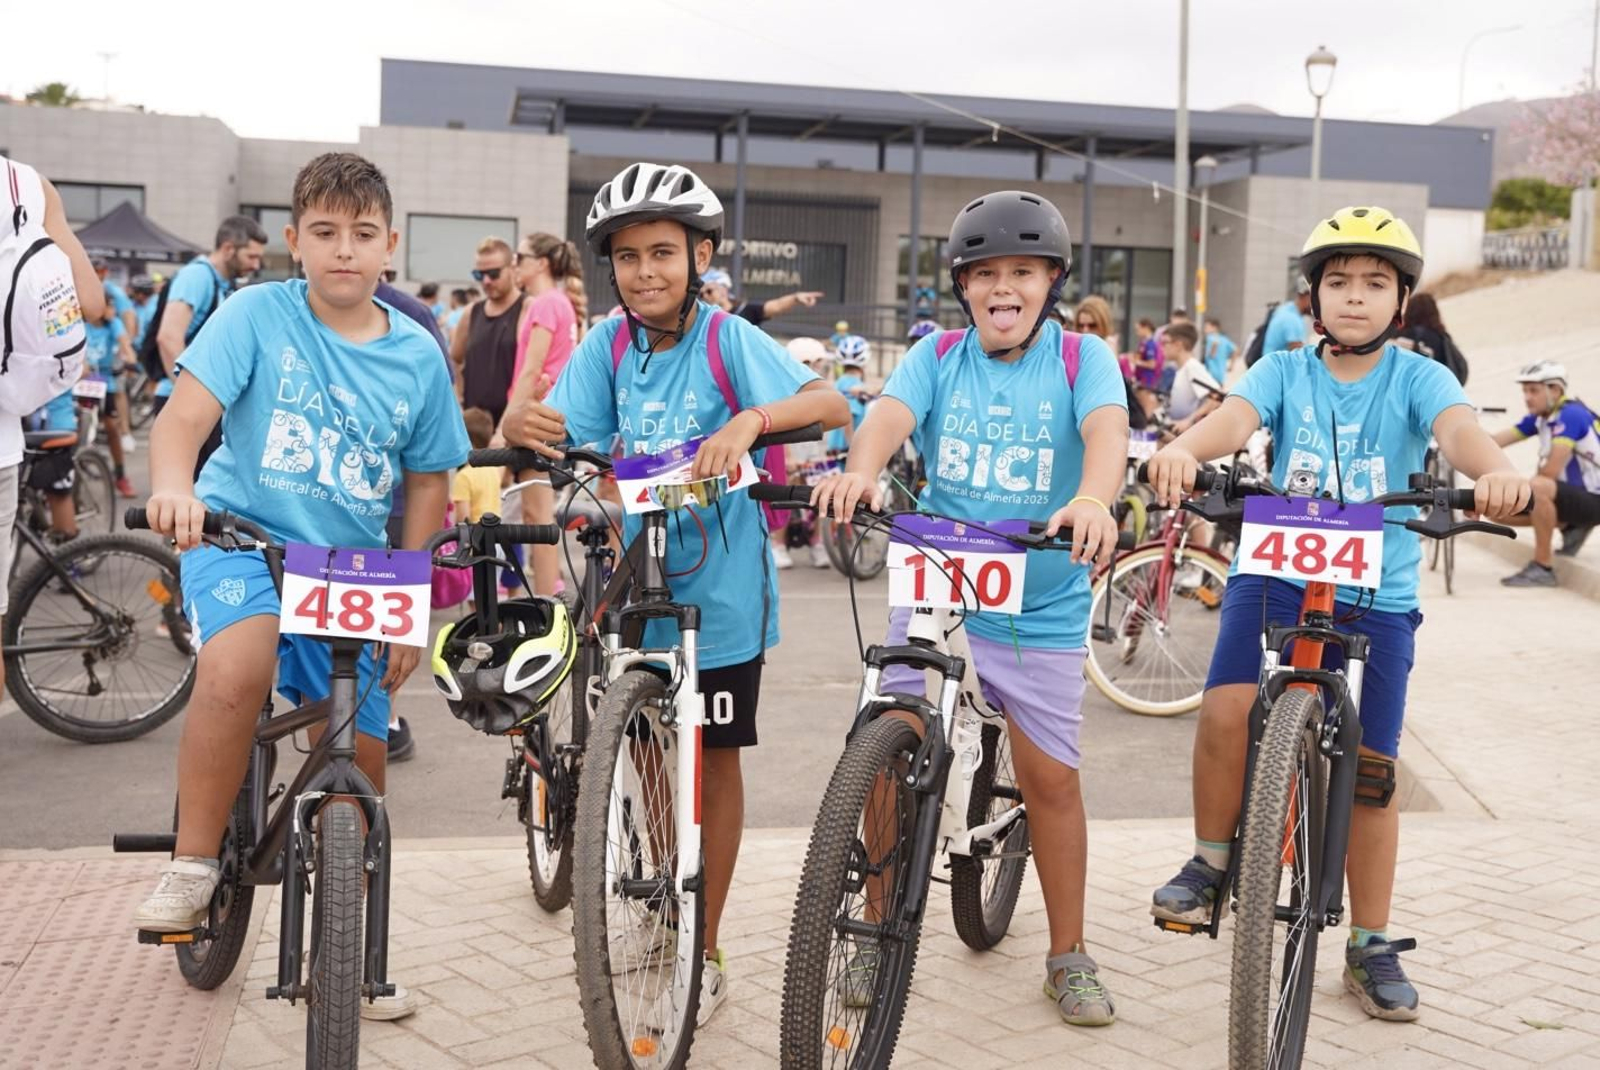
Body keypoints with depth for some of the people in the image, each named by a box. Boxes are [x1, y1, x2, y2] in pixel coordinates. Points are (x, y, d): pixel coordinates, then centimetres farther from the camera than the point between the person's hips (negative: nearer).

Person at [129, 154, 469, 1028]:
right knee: (237, 666, -35)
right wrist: (174, 487, -39)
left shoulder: (417, 356, 0)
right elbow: (183, 416, -17)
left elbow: (427, 487, 8)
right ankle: (191, 868, -13)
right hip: (241, 535, -3)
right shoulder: (257, 314, -7)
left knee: (360, 760, 4)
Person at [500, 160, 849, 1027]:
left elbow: (832, 403, -25)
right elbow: (560, 432, -9)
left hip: (717, 589, -3)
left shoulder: (730, 339, -14)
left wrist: (751, 418, -43)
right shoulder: (608, 344, -3)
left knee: (713, 760, 7)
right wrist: (522, 423, -32)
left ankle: (705, 953, 19)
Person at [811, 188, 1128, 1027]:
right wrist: (859, 472, -42)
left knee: (1050, 776, 4)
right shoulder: (937, 358, 0)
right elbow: (889, 416, -19)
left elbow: (1106, 431, -24)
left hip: (1041, 608, -1)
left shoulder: (1081, 358, -5)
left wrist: (1093, 498, -47)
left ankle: (1068, 956, 22)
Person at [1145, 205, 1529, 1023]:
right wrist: (1183, 448, -44)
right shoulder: (1285, 371, 0)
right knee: (1226, 711, -23)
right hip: (1276, 572, 0)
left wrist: (1495, 470, -47)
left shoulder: (1417, 377, -2)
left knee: (1371, 771, 4)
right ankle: (1210, 862, 2)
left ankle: (1371, 947, 19)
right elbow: (1234, 417, -20)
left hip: (1377, 593, 0)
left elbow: (1456, 427, -23)